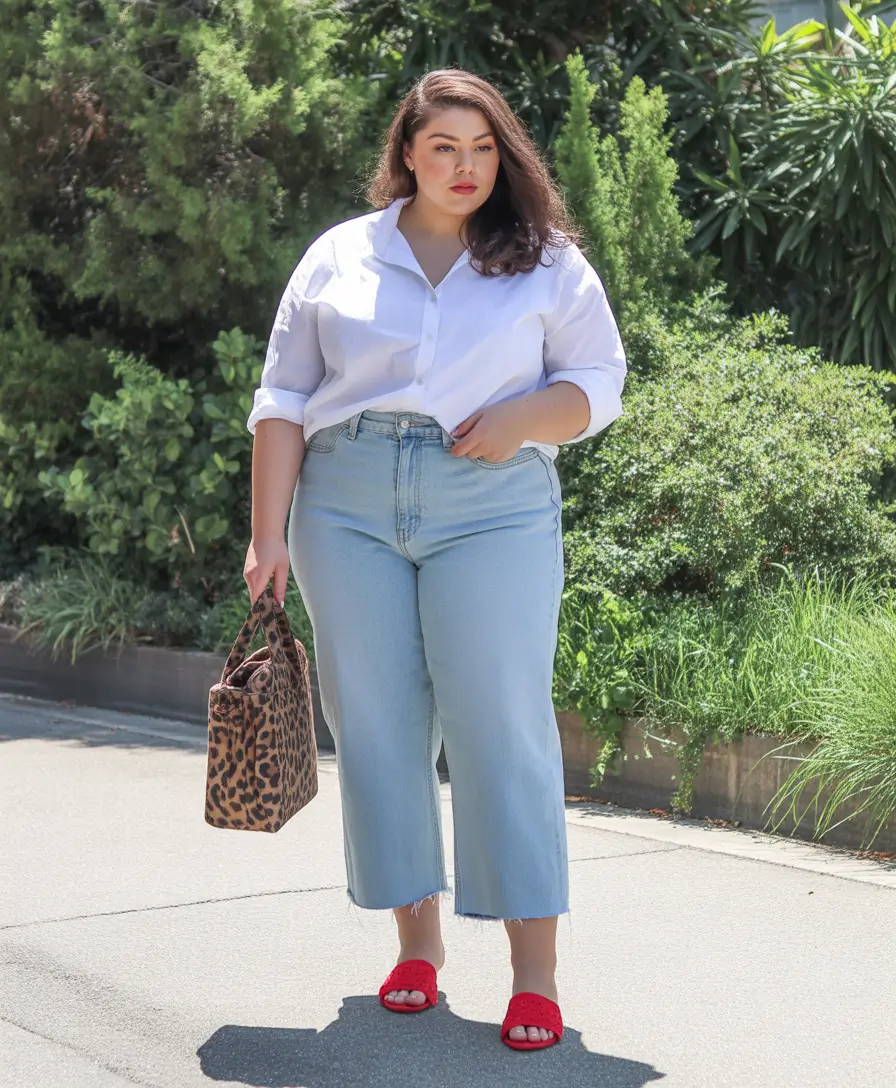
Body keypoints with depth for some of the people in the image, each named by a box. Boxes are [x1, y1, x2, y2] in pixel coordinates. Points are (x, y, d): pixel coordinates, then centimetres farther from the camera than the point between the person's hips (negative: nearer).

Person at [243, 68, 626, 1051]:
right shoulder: (339, 257, 12)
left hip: (493, 509, -2)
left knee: (500, 721, -7)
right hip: (346, 508, 2)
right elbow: (283, 400, 10)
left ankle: (534, 968, -4)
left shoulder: (548, 262, 10)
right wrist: (268, 533, 1)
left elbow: (597, 380, 9)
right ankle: (416, 939, 15)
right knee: (374, 719, 2)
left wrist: (524, 417, -12)